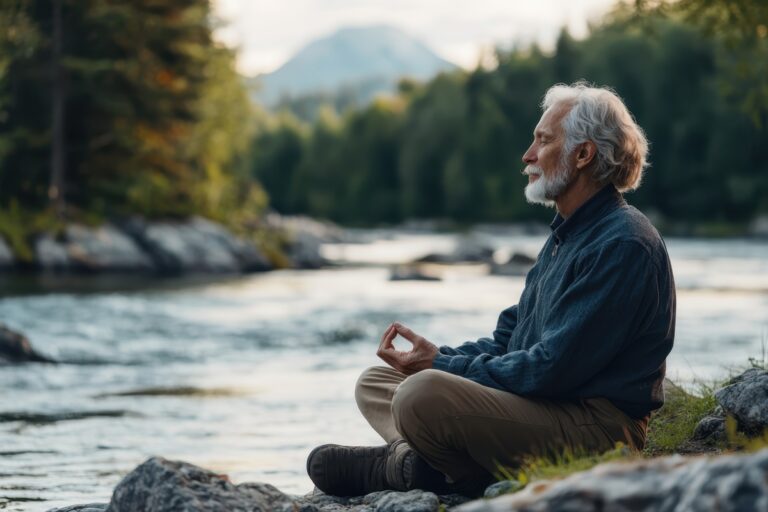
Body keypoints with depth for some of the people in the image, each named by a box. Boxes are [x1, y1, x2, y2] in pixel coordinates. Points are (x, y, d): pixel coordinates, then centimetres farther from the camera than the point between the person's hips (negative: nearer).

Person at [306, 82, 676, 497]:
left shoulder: (624, 245, -16)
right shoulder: (567, 234, 19)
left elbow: (553, 369, -21)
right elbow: (509, 339, 19)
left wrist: (444, 366, -12)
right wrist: (441, 359, 0)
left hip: (595, 428, -11)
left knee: (424, 394, -32)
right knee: (375, 383, 13)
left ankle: (400, 463, -2)